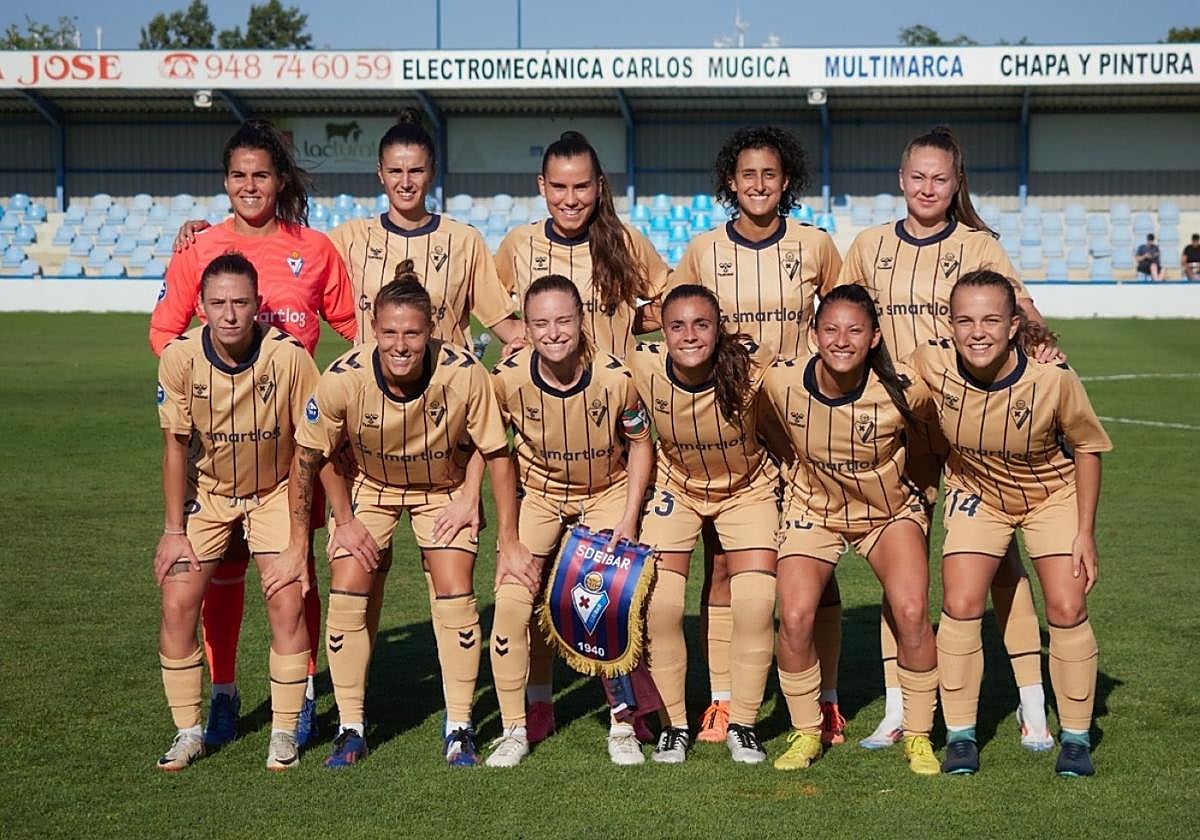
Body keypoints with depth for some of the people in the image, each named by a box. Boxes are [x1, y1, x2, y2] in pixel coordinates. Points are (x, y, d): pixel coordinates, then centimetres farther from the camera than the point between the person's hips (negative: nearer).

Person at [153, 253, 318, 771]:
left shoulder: (288, 356, -24)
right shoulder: (180, 357, -19)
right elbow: (176, 445, -6)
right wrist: (174, 529, -6)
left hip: (276, 490, -2)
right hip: (206, 491, 2)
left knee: (287, 602, -15)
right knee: (177, 603, -8)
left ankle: (284, 733, 2)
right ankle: (188, 732, 9)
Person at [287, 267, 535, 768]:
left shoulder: (464, 374, -32)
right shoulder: (343, 379, -30)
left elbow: (496, 454, -18)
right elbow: (316, 454, -11)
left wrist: (509, 543, -15)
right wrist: (345, 522, -9)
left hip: (444, 489, 0)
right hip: (368, 487, 1)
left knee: (456, 595, -12)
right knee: (347, 594, -9)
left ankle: (459, 731, 2)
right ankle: (350, 731, 5)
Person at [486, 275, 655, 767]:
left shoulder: (615, 377, -25)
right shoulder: (508, 378, -23)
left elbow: (640, 443, -8)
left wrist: (629, 518, -12)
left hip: (607, 492, -1)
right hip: (536, 492, 1)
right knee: (511, 602, -11)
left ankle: (623, 727, 12)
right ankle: (514, 730, 4)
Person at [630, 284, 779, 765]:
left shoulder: (750, 374, -30)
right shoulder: (643, 370, -24)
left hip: (748, 488, -1)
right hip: (676, 486, 1)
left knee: (756, 605, -12)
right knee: (659, 604, -11)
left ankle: (742, 725, 8)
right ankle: (672, 724, 8)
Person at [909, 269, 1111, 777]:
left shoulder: (1052, 377, -31)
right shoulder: (932, 363, -28)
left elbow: (1086, 447, -13)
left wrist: (1085, 534, -11)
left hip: (1052, 493, -1)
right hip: (976, 492, 1)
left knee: (1067, 609, -8)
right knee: (961, 606, -10)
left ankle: (1076, 738, 10)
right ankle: (960, 736, 4)